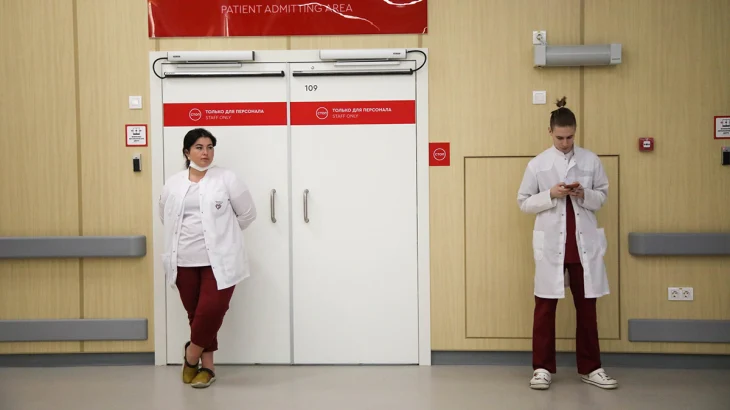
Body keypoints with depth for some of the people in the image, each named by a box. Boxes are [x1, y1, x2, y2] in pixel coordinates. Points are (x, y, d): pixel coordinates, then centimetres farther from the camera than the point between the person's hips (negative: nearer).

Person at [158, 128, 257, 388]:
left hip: (219, 261, -3)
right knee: (196, 314, 10)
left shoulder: (227, 179, -3)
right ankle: (206, 366, 24)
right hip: (185, 262, 3)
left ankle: (191, 355, 14)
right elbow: (166, 217, 22)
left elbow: (247, 214, 3)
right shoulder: (173, 184, 8)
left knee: (211, 311, -10)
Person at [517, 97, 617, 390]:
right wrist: (550, 195, -14)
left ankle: (590, 368, 20)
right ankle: (543, 367, 12)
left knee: (586, 306, 9)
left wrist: (584, 195, -12)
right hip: (551, 243, -1)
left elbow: (603, 196, 9)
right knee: (545, 306, 3)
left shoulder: (590, 160, 2)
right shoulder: (538, 164, -1)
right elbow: (524, 202, 2)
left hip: (584, 243, 2)